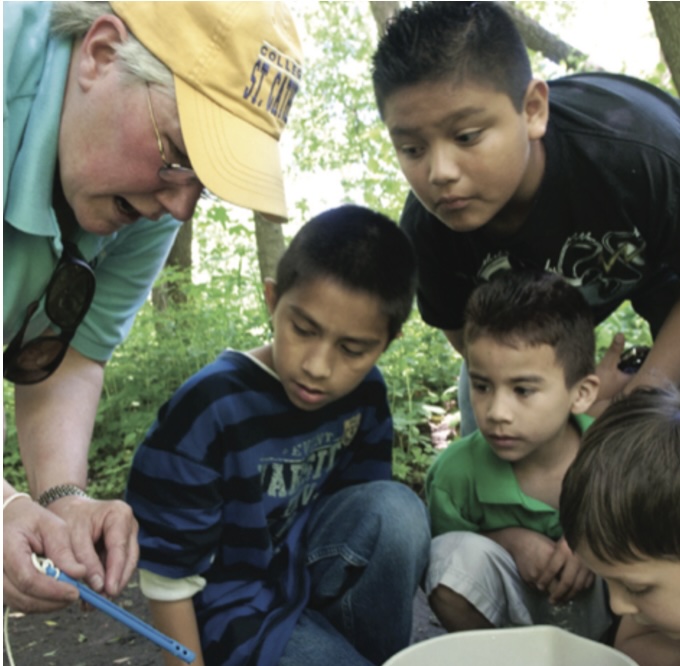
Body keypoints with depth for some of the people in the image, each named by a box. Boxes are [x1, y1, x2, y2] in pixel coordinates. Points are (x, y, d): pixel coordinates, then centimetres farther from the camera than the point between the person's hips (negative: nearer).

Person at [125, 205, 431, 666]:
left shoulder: (366, 391, -9)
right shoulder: (208, 408, -25)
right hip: (236, 603, -5)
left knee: (396, 508, -23)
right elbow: (167, 569, -18)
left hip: (313, 567, 5)